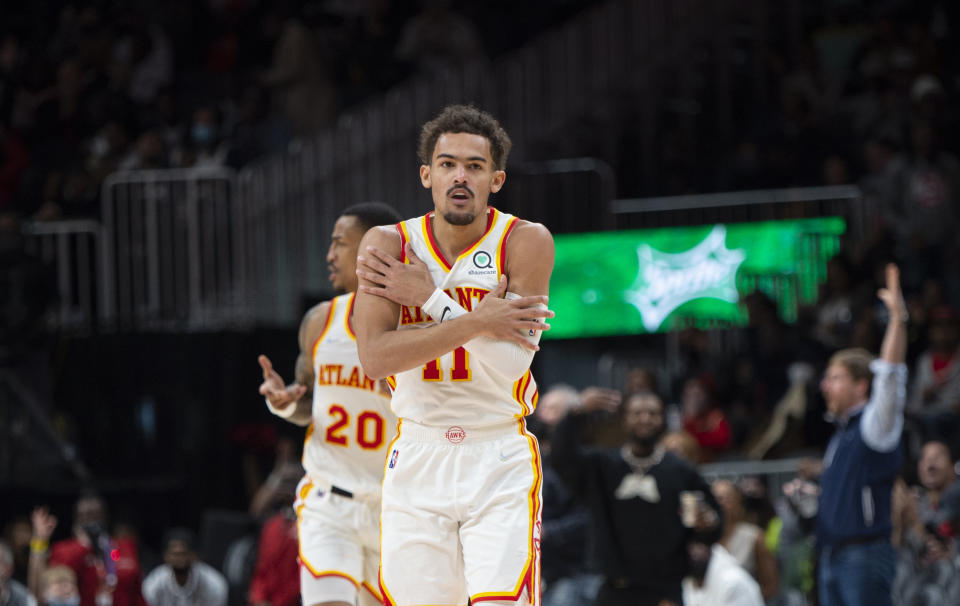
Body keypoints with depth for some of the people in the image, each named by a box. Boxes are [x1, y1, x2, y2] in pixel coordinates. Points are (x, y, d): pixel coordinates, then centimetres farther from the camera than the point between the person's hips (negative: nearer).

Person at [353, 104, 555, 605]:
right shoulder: (388, 245, 0)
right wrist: (475, 323, -20)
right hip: (418, 459, 2)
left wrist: (432, 299, -14)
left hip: (500, 463, -2)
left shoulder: (526, 243, -6)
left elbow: (508, 361, -16)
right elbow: (374, 357, -14)